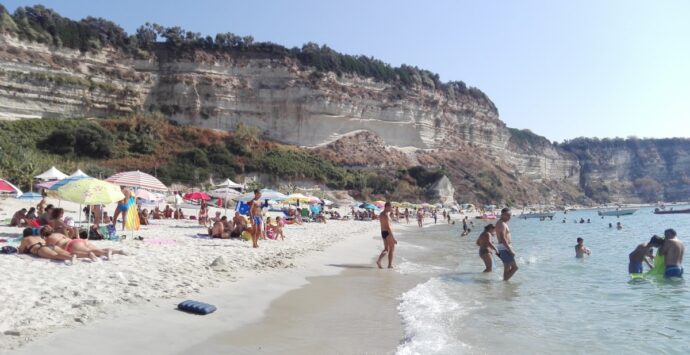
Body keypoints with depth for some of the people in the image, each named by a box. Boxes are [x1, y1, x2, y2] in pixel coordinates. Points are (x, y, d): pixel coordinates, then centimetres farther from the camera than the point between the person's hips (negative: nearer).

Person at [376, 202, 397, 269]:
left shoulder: (380, 214, 12)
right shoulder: (386, 215, -19)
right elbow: (388, 227, -23)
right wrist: (393, 238, -22)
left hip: (383, 233, 9)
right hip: (388, 233, -9)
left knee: (386, 249, 17)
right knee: (391, 249, 5)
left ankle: (379, 260, 0)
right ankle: (390, 265, 10)